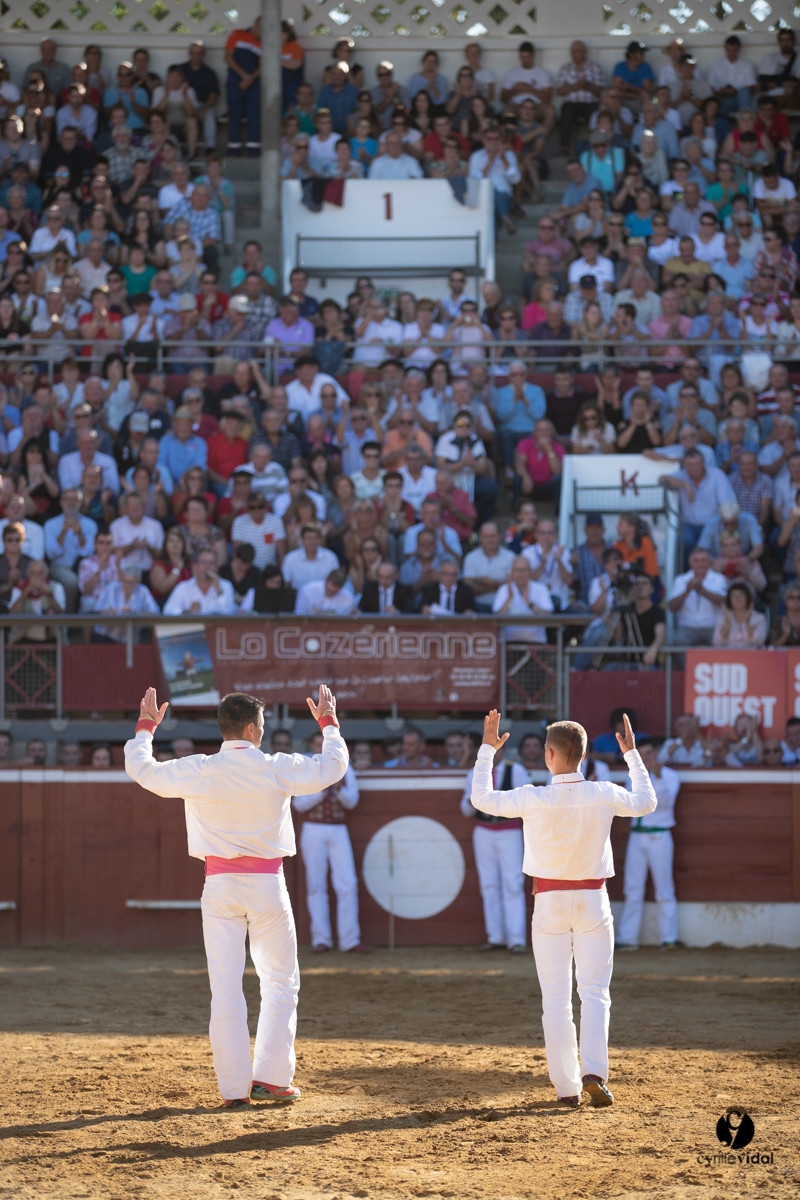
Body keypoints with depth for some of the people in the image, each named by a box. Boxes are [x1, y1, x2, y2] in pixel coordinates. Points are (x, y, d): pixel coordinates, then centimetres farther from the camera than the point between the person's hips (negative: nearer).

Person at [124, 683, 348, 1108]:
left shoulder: (197, 771, -6)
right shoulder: (278, 769, -7)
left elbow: (140, 768, 7)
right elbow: (334, 765, 5)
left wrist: (145, 727, 23)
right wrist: (328, 723, 21)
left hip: (219, 884, 1)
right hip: (267, 882, -1)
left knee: (225, 989, 3)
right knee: (280, 982, 12)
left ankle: (234, 1088, 1)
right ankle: (270, 1077, 6)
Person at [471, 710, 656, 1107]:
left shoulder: (533, 799, -15)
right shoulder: (604, 796, -9)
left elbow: (481, 798, 1)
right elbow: (646, 802, 12)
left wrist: (487, 749, 11)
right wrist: (632, 754, 22)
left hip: (550, 902, -1)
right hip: (593, 900, 1)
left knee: (556, 999, 4)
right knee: (595, 993, 3)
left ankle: (566, 1087, 1)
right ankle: (594, 1072, -17)